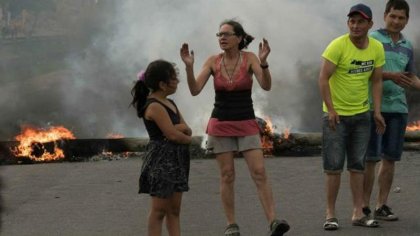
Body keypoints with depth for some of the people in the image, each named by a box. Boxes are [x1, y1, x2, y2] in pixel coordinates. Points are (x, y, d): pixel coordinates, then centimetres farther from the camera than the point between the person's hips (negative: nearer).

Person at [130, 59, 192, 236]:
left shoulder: (170, 104, 15)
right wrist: (187, 139, 0)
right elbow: (172, 135, -19)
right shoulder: (154, 106, -15)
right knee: (159, 209, -6)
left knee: (174, 209, 8)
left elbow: (187, 130, 10)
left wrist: (180, 128, -13)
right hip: (161, 160, -9)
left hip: (176, 160, 9)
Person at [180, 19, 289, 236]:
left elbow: (266, 86, -19)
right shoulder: (212, 61, -2)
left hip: (247, 125, -1)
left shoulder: (249, 58, -7)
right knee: (227, 176, 2)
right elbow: (195, 90, -10)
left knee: (259, 173, -10)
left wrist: (263, 62, -36)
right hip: (220, 125, 1)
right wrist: (189, 66, -25)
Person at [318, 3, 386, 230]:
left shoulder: (377, 48, -1)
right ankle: (330, 214, 4)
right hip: (336, 114, -5)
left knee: (357, 165, 8)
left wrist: (377, 111, 1)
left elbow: (376, 81, 7)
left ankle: (358, 213, 12)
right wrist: (330, 110, -22)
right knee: (334, 166, -3)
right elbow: (323, 79, -17)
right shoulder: (337, 46, -16)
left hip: (362, 114, 5)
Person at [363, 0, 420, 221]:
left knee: (390, 158, 5)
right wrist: (390, 76, -21)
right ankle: (364, 207, 0)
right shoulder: (372, 39, -3)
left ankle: (382, 206, 11)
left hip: (398, 108, 5)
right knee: (370, 158, -4)